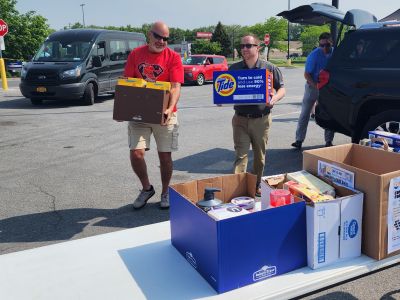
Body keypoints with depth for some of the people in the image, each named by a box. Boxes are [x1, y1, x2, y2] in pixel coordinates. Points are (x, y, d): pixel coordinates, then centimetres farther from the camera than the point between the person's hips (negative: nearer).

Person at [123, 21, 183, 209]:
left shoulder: (173, 57, -3)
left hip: (164, 114, -1)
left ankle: (165, 193, 25)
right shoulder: (136, 54, 4)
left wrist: (170, 108, -30)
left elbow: (176, 87, -13)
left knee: (165, 156, 4)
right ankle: (147, 188, 19)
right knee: (136, 153, -7)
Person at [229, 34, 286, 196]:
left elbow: (281, 89, 3)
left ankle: (256, 186, 28)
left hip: (261, 119, 0)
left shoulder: (269, 68, 0)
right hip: (240, 119, 0)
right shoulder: (234, 69, 6)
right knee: (240, 154, -5)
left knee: (260, 156, 11)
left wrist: (274, 99, -18)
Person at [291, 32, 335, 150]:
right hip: (312, 86, -3)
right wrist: (317, 86, -27)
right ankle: (299, 140, 3)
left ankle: (329, 141, 13)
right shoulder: (314, 55, -17)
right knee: (305, 114, -1)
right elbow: (306, 74, -16)